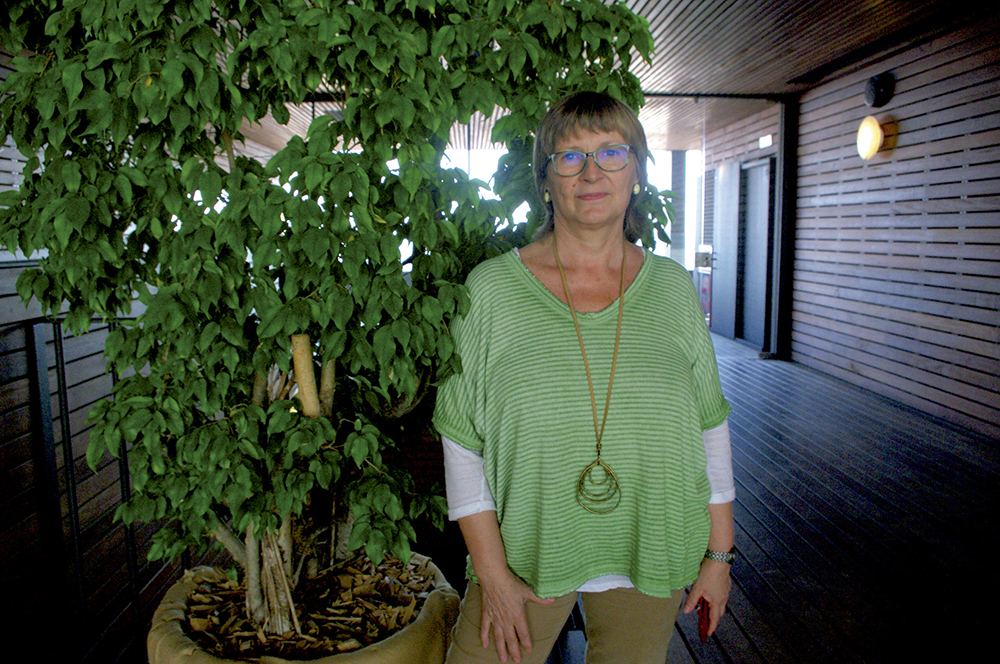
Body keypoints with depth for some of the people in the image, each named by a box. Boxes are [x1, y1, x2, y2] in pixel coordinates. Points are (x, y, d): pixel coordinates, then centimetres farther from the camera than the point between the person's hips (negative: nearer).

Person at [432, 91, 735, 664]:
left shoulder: (673, 288, -1)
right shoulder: (491, 288, -8)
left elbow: (709, 426, 5)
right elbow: (462, 443, -6)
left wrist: (719, 553, 6)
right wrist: (492, 571, -7)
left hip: (648, 555, 2)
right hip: (525, 551, -1)